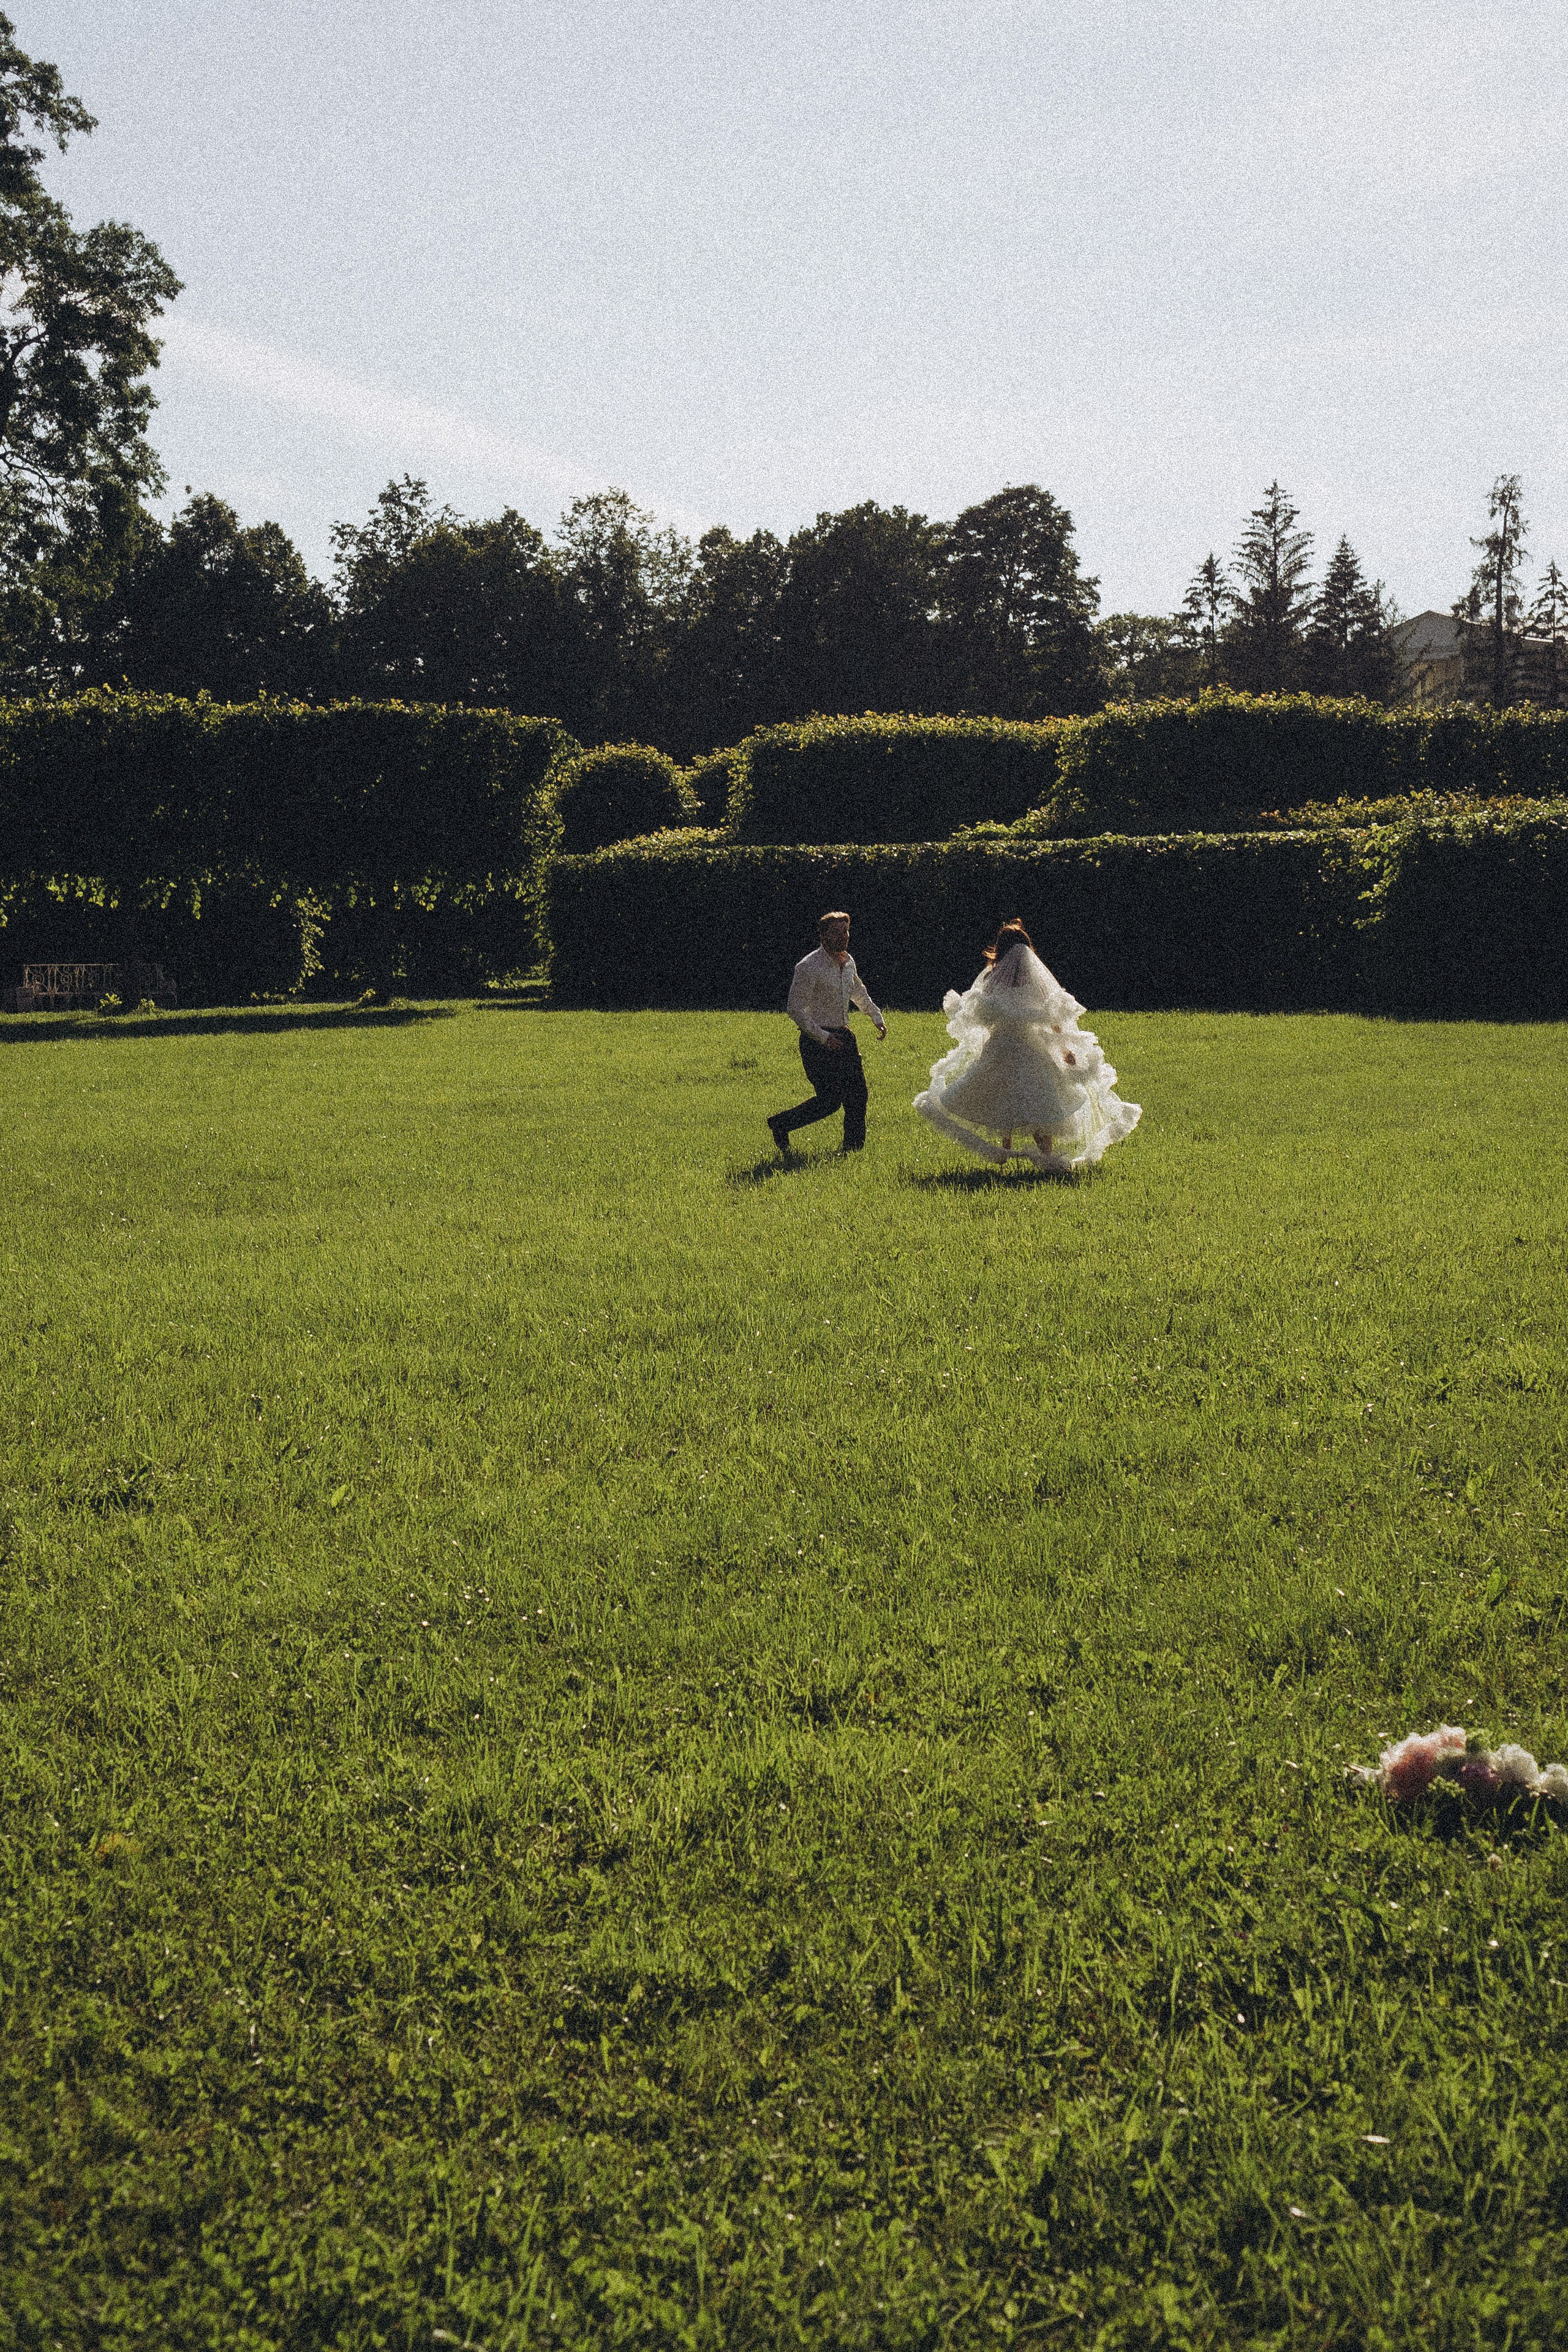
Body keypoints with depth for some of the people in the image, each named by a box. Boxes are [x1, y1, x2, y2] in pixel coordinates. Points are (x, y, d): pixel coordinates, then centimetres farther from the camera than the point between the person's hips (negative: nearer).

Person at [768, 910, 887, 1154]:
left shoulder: (848, 961, 8)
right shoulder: (808, 967, -16)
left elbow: (858, 992, 30)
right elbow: (796, 1010, -17)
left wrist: (877, 1017, 27)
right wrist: (823, 1037, -23)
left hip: (843, 1036, 7)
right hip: (817, 1041, -7)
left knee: (857, 1095, 2)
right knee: (830, 1100, -10)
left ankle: (853, 1148, 14)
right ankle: (780, 1124, 9)